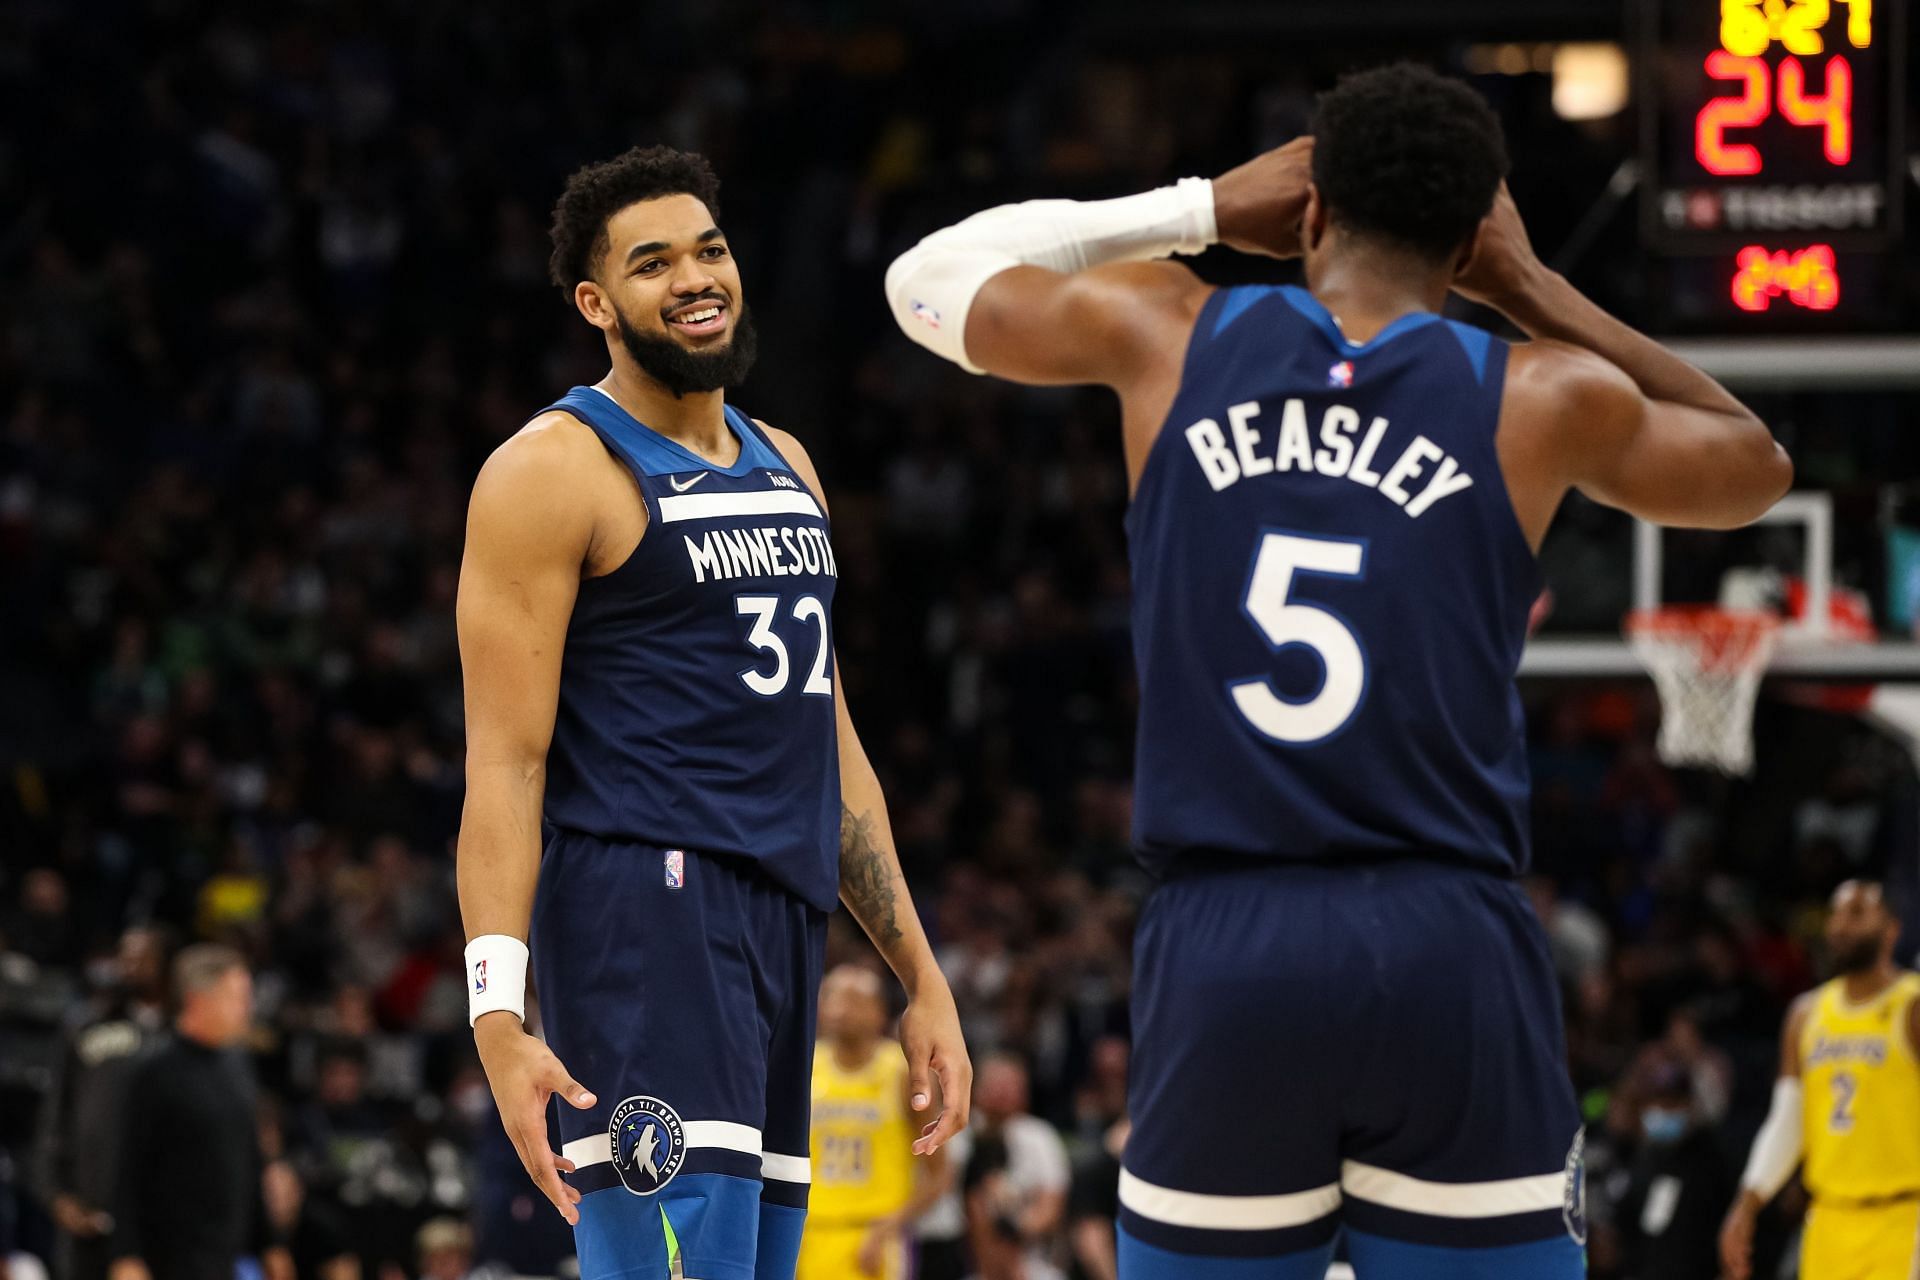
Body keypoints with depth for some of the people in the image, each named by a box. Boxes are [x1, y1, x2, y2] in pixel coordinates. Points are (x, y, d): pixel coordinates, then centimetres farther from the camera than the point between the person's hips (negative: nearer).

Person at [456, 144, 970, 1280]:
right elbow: (506, 763, -11)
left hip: (784, 928, 8)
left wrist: (920, 974, 21)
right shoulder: (552, 471, -5)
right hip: (645, 917, -8)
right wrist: (499, 1017, -21)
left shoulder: (783, 465, 20)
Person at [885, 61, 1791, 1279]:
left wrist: (1205, 208, 24)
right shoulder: (1547, 397, 3)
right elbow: (1754, 467, 24)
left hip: (1222, 953, 1)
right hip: (1451, 951, -1)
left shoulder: (1163, 332, 6)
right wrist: (1536, 291, 23)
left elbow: (928, 282, 25)